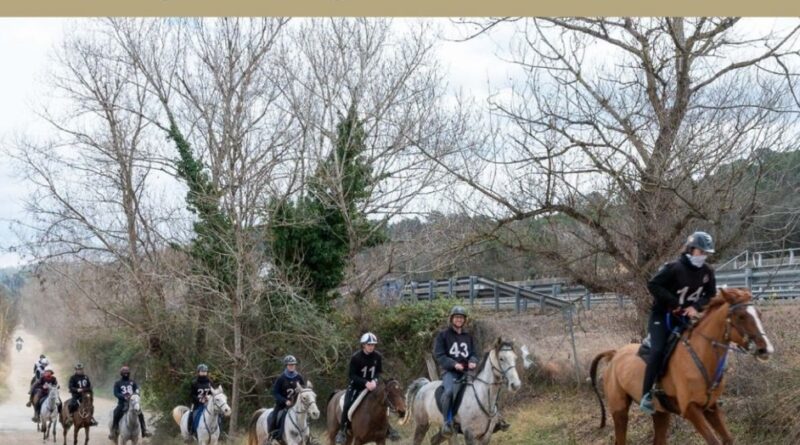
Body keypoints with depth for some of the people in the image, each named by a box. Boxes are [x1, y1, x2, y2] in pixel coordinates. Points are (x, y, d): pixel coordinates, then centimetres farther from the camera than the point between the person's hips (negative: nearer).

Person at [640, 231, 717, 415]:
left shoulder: (707, 272, 0)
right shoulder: (674, 268, -18)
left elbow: (711, 295, 5)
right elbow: (653, 285, -20)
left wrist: (696, 307, -16)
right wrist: (675, 304, -23)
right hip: (662, 316, -6)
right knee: (659, 350, -25)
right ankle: (646, 395, -25)